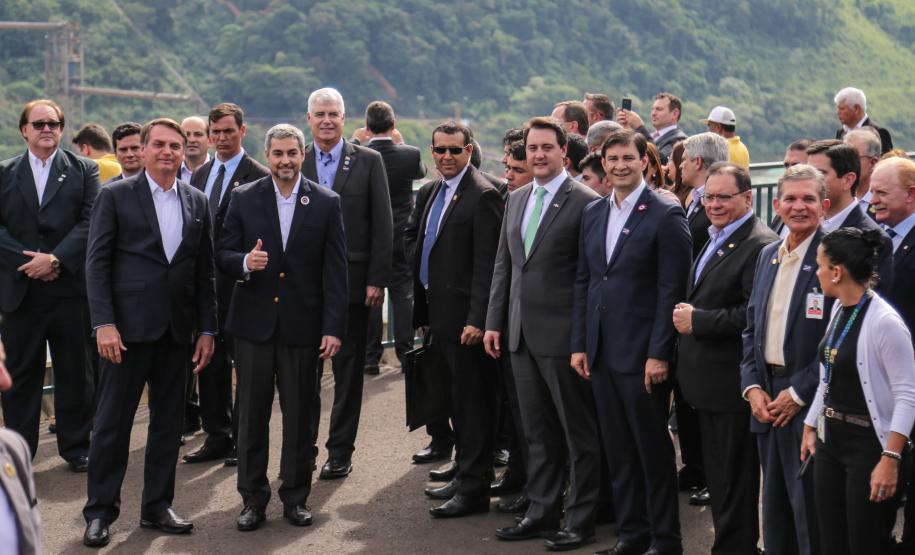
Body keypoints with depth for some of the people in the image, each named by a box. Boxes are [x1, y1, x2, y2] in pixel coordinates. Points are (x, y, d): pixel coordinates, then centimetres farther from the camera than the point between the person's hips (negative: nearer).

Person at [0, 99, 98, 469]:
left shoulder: (83, 170, 6)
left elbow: (90, 222, -4)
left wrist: (55, 259, -15)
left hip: (69, 285, -1)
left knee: (75, 371, 5)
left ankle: (76, 446, 16)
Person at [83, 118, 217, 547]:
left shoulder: (197, 202, 10)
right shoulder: (115, 196, -1)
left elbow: (205, 270, 12)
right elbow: (97, 263, -5)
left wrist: (206, 329, 8)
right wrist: (103, 323, -13)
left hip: (178, 330, 4)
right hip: (129, 327, -4)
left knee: (168, 421, 9)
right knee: (112, 420, 0)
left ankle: (157, 506, 20)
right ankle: (100, 511, 9)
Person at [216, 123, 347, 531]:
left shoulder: (326, 203, 1)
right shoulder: (244, 199, 3)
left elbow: (335, 270, -1)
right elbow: (223, 256, 4)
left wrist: (334, 327, -7)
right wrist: (245, 262, -20)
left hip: (302, 325, -1)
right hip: (254, 323, 1)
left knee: (299, 416, 6)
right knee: (252, 414, 6)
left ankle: (295, 497, 18)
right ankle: (253, 498, 15)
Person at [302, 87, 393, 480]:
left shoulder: (368, 162, 1)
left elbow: (382, 225, -1)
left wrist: (377, 279, -7)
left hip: (352, 281, -1)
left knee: (348, 371, 5)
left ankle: (340, 452, 13)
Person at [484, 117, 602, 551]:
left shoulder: (585, 203, -10)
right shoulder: (515, 200, 12)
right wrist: (495, 322, 10)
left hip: (562, 335, -7)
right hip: (521, 335, 7)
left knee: (578, 433, 4)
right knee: (538, 433, 15)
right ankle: (541, 512, 24)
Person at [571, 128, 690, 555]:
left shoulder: (665, 215, -8)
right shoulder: (593, 213, 11)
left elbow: (671, 290, -12)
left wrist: (659, 354, -15)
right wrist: (579, 344, 9)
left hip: (642, 353, -6)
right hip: (601, 352, 6)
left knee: (653, 448, 2)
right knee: (617, 450, 11)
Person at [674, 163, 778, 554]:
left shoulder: (760, 245, -17)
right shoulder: (715, 239, 16)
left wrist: (698, 321, -20)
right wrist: (685, 315, 8)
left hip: (732, 385, -10)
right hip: (708, 382, 10)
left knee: (734, 482, 0)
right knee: (716, 478, 18)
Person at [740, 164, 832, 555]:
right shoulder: (767, 256, 12)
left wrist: (799, 392, -15)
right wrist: (752, 386, 2)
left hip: (810, 404, -7)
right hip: (767, 398, 7)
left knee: (810, 511, 0)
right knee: (774, 507, 15)